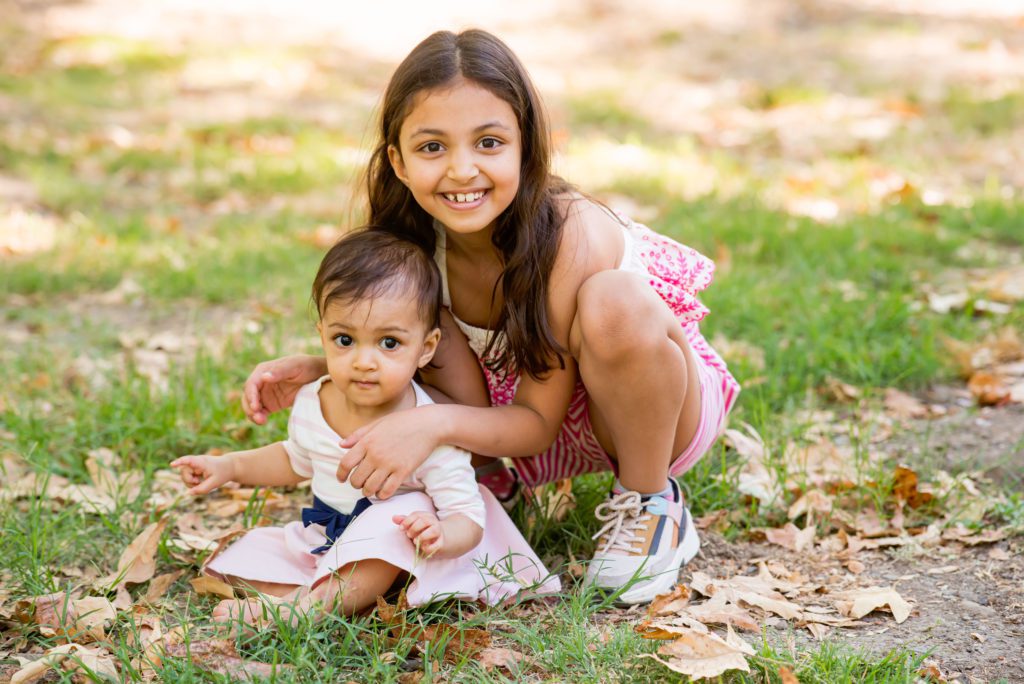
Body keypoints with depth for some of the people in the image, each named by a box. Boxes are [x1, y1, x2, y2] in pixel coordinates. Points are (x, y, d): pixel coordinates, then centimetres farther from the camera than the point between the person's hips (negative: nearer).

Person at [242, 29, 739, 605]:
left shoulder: (572, 235, -31)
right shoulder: (414, 239, -16)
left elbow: (539, 422, -25)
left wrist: (435, 423, -42)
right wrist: (321, 370, -21)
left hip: (667, 407, -4)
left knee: (614, 299, -37)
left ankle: (650, 506, -14)